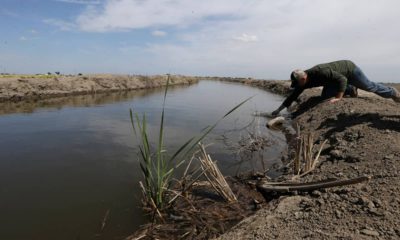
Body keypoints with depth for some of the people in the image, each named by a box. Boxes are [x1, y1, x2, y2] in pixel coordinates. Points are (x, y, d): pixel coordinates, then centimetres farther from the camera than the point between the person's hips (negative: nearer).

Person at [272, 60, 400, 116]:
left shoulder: (321, 72, -41)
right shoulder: (304, 81, -19)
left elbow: (342, 79, -40)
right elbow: (293, 95, -14)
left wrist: (338, 97, -43)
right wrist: (279, 109, -16)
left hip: (349, 69, -6)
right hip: (340, 74, 7)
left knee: (369, 86, 6)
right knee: (325, 95, -2)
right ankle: (351, 89, 19)